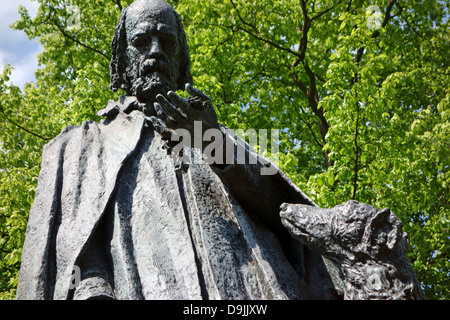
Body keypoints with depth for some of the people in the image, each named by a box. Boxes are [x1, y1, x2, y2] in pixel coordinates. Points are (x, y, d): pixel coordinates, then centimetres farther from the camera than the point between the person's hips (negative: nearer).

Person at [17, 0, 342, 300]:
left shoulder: (219, 136, 26)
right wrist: (91, 289, -13)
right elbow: (73, 240, 8)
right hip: (147, 289, -1)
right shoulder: (86, 143, 23)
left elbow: (280, 212, 9)